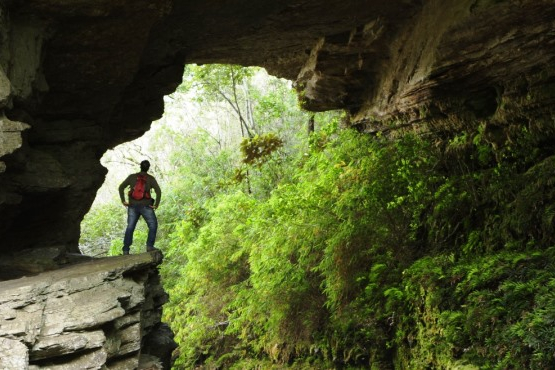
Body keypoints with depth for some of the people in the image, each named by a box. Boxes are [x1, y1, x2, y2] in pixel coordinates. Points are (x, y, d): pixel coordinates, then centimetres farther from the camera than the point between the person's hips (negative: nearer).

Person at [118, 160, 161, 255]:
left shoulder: (132, 177, 6)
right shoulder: (151, 178, -2)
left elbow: (121, 188, 4)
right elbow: (158, 191, -13)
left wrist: (123, 201, 7)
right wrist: (156, 205, -6)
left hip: (133, 206, 3)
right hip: (146, 206, -3)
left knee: (130, 227, 9)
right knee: (153, 225, 9)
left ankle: (126, 250, 6)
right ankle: (149, 246, -2)